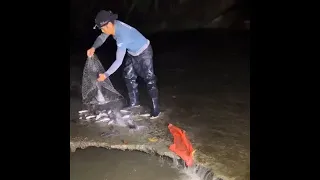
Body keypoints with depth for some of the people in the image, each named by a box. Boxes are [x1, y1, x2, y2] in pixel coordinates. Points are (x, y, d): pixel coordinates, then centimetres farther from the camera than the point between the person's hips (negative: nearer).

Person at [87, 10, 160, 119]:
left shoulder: (122, 36, -39)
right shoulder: (113, 25, -15)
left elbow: (119, 61, -36)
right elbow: (102, 37, 2)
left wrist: (106, 75, -29)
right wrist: (93, 48, -17)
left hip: (144, 53, -9)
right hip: (132, 53, 9)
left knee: (149, 79, -8)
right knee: (129, 77, 13)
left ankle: (156, 108, -1)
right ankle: (134, 102, 26)